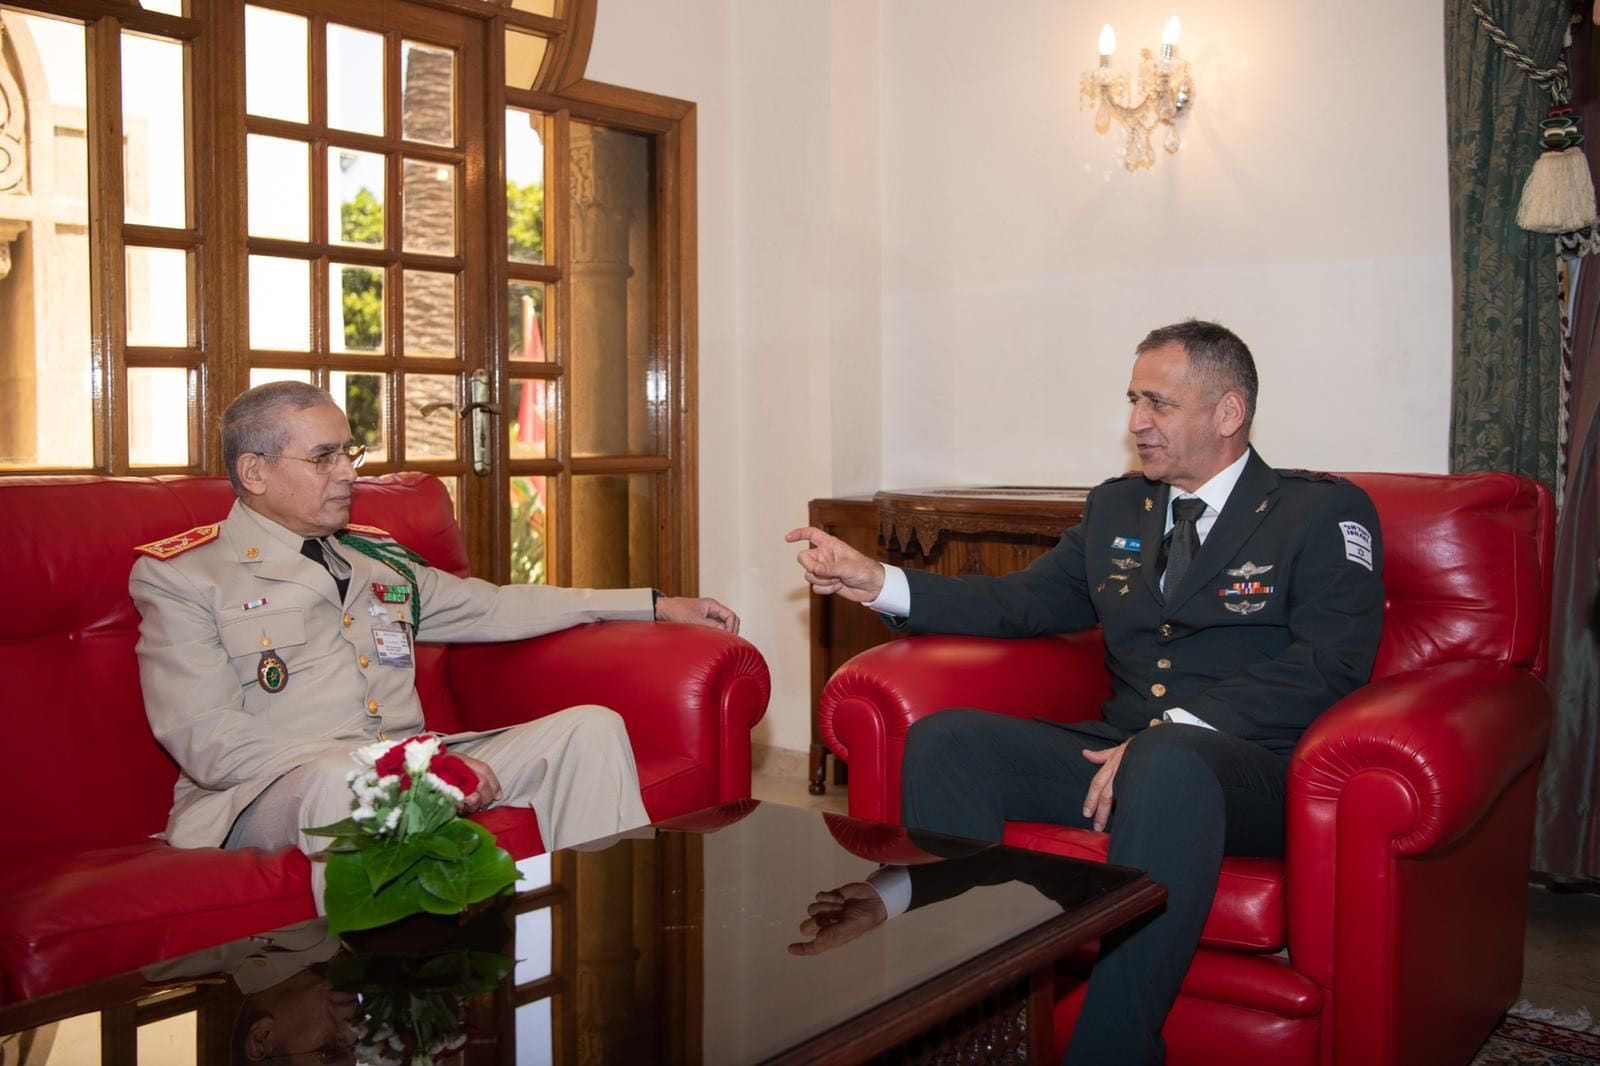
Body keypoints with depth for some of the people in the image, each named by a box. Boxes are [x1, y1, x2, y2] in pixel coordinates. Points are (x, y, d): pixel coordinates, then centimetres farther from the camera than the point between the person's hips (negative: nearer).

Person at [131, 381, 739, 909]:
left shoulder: (377, 556, 20)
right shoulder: (177, 576, 0)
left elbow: (495, 608, 26)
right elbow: (208, 742, -11)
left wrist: (656, 605, 24)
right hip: (267, 789, -6)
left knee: (589, 728, -9)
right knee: (344, 780, -40)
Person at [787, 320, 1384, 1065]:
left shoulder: (1325, 512, 3)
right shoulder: (1115, 508, 19)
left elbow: (1331, 662, -10)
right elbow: (1021, 601, 16)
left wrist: (1177, 728, -22)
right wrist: (877, 582, 2)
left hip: (1255, 771, -5)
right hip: (1120, 753, 6)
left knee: (1168, 761, -39)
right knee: (944, 739, -16)